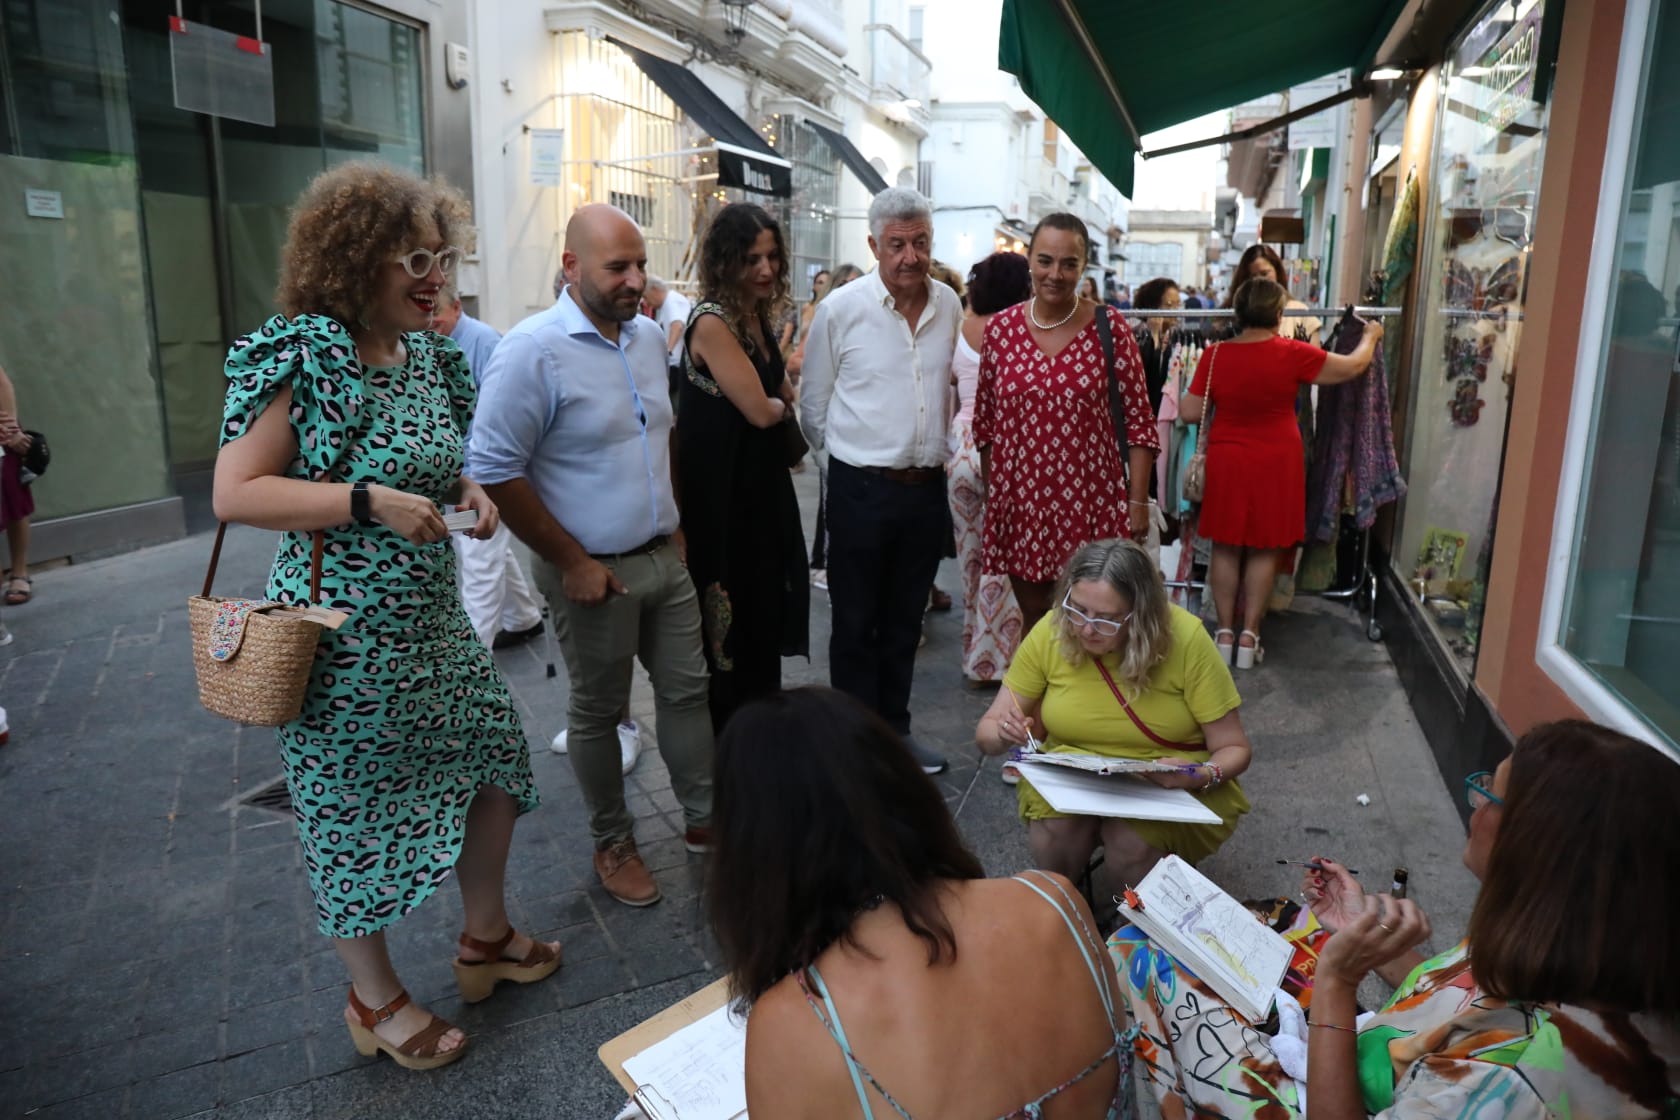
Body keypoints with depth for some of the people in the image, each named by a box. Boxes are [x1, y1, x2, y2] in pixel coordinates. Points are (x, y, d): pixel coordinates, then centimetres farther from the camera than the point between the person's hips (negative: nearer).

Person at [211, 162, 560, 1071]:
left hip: (433, 620, 8)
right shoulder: (302, 357, -16)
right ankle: (374, 999, 31)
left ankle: (485, 938, 39)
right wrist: (371, 502, -26)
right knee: (354, 810, 8)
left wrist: (465, 491, -1)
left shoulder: (430, 355, 6)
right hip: (344, 634, -8)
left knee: (494, 764, 16)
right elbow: (233, 493, -19)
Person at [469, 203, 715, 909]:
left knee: (687, 688, 14)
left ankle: (704, 818, 31)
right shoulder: (534, 349, -17)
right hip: (594, 571, -6)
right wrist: (571, 561, -16)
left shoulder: (649, 336, 6)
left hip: (665, 557, 6)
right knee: (598, 713, 10)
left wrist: (674, 521, 14)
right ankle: (612, 843, 28)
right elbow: (495, 472, -18)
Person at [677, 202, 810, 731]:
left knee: (765, 618, 17)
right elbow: (760, 410, -19)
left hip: (762, 488, 9)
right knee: (731, 631, 4)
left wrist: (775, 402, -5)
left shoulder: (757, 317, 8)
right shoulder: (712, 323, -18)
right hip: (724, 496, -9)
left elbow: (784, 396, 16)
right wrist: (780, 404, 2)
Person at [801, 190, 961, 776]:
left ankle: (895, 730, 30)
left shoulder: (949, 305, 4)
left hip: (927, 487, 4)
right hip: (862, 489, -4)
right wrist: (851, 458, 6)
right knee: (856, 624, 6)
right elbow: (814, 404, 0)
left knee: (905, 620, 16)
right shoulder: (841, 308, -9)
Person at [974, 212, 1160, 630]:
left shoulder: (1109, 327, -4)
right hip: (1019, 500, 2)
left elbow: (1138, 421, -2)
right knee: (1033, 618, 14)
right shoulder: (1000, 328, 2)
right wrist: (990, 496, 9)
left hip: (1090, 501, -2)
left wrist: (1138, 502, -6)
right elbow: (985, 422, 9)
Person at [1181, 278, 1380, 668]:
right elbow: (1352, 367, 3)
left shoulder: (1215, 355, -9)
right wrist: (1371, 337, 22)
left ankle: (1225, 632, 17)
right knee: (1264, 550, 9)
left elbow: (1191, 413, -4)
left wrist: (1179, 396, 18)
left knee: (1226, 548, 12)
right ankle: (1249, 636, 14)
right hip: (1275, 466, -1)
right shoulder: (1293, 354, -11)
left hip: (1227, 464, 1)